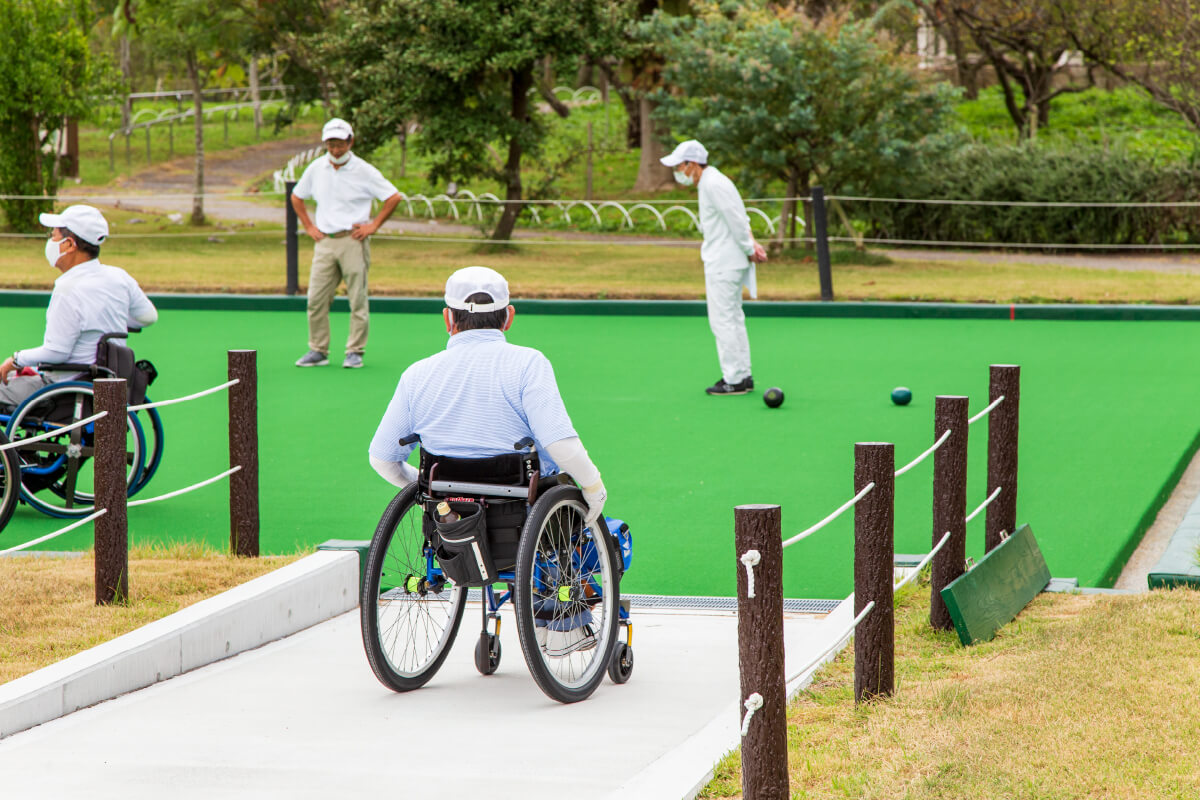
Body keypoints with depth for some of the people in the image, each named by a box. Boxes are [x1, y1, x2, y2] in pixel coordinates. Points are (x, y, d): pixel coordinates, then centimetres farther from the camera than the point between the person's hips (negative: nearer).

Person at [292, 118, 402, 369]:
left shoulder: (364, 171, -4)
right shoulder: (316, 169, 8)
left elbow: (394, 198, -2)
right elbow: (296, 197, 22)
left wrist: (374, 225, -5)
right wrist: (309, 227, 13)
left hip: (353, 242, -4)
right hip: (324, 242, 4)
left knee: (357, 300, -3)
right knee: (316, 300, 0)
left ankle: (355, 352, 3)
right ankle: (318, 350, 9)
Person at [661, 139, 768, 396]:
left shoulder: (713, 185, -18)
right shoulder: (709, 182, 15)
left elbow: (737, 221, -20)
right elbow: (739, 220, 16)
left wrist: (749, 250, -10)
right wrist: (751, 243, 4)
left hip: (724, 264, -11)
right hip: (722, 261, 11)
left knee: (723, 320, -7)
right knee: (733, 319, 15)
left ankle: (735, 380, -4)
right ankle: (742, 375, 21)